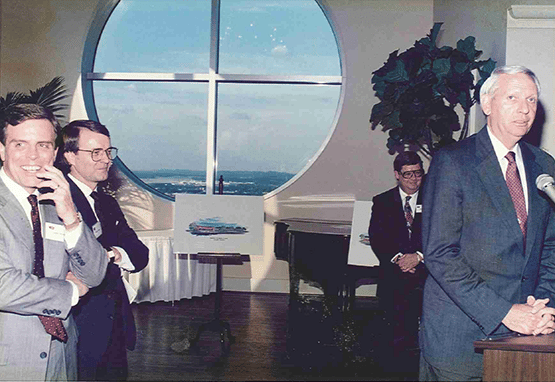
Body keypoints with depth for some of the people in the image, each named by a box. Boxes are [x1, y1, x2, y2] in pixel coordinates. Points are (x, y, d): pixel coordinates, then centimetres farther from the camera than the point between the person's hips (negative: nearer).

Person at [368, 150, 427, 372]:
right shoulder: (382, 202, 13)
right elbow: (377, 239, 4)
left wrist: (418, 256, -11)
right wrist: (397, 258, -11)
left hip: (425, 269, 0)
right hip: (394, 273, 0)